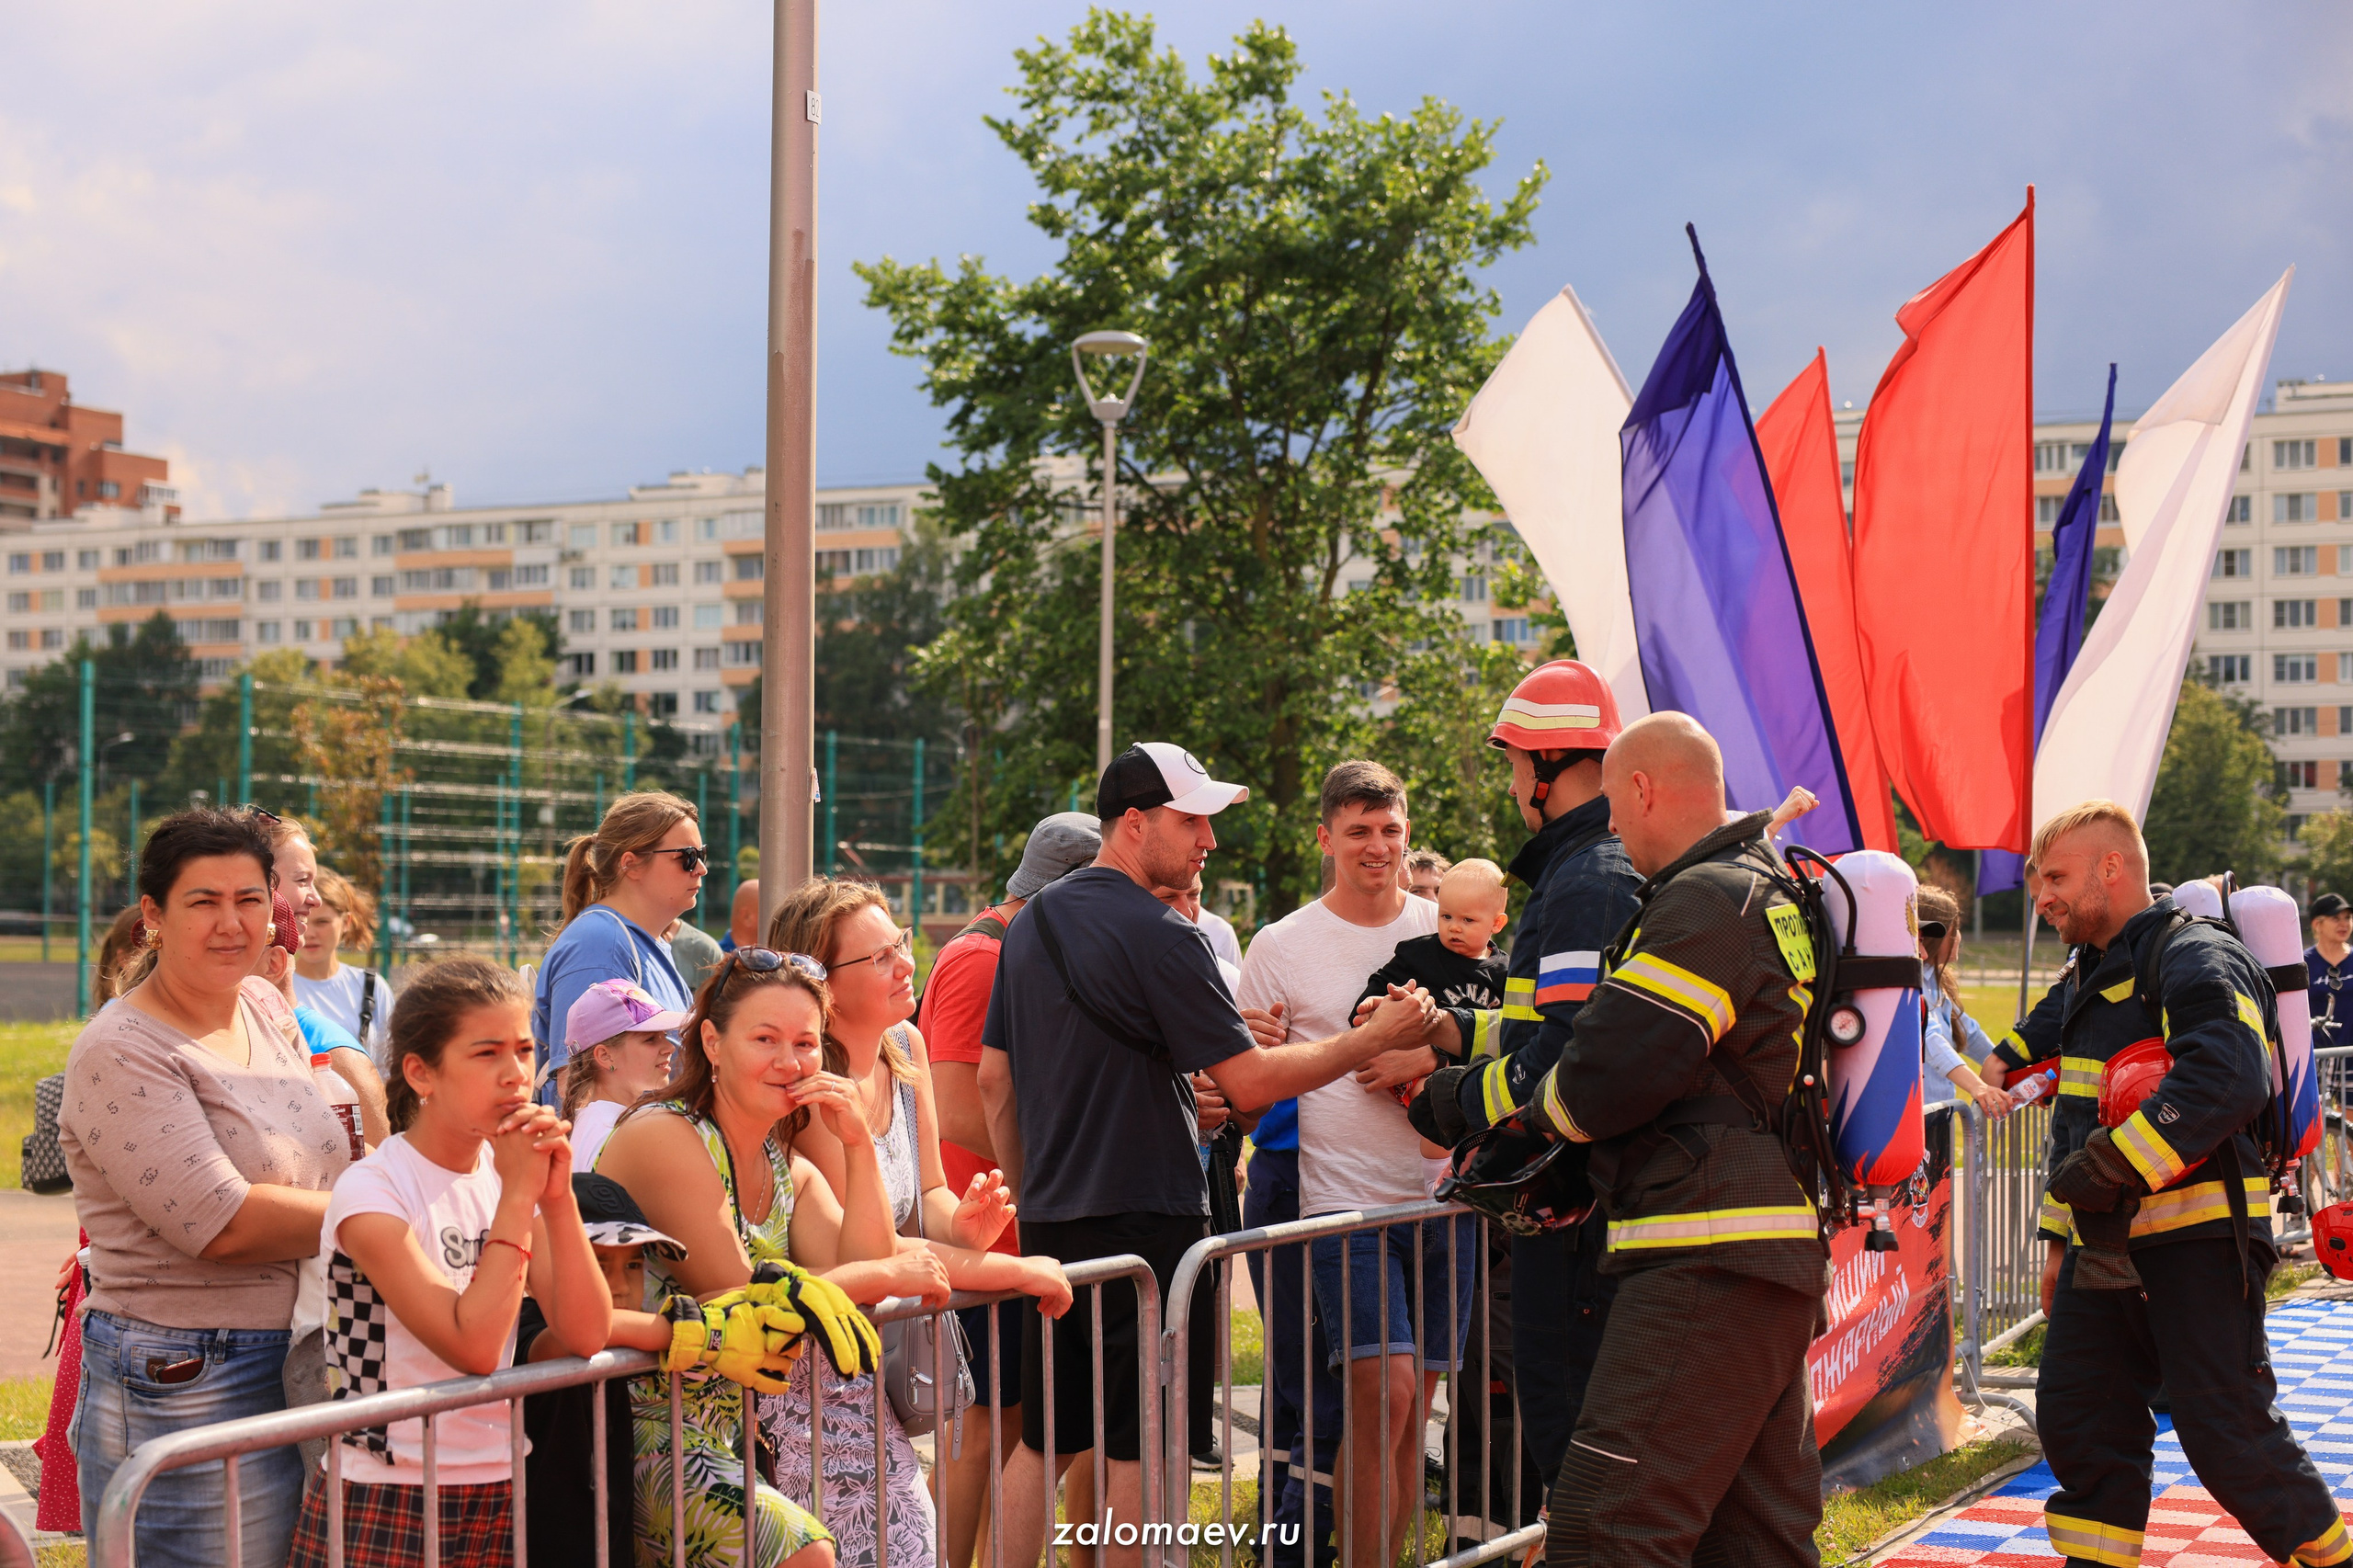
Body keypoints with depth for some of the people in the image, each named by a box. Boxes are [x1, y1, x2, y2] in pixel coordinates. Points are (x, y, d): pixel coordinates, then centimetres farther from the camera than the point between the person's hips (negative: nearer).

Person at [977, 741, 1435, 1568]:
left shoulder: (1032, 923, 10)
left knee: (1043, 1441, 14)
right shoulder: (1159, 936, -15)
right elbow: (1249, 1082, -15)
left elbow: (993, 1078, 15)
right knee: (1139, 1446, 1)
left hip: (1051, 1222, 8)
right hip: (1144, 1221, -8)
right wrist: (1373, 1039, -7)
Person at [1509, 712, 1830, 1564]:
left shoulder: (1706, 903, -13)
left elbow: (1607, 1073, -19)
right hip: (1782, 1262, 11)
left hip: (1706, 1268, -11)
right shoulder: (1772, 893, 21)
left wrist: (1534, 1108, 5)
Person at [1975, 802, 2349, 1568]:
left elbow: (2227, 1079, -30)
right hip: (2105, 1247, 9)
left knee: (2229, 1433, -6)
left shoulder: (2196, 959, -13)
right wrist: (2063, 1236, 22)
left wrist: (2112, 1165, -30)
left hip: (2196, 1239, -9)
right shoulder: (2089, 973, 18)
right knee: (2077, 1419, 6)